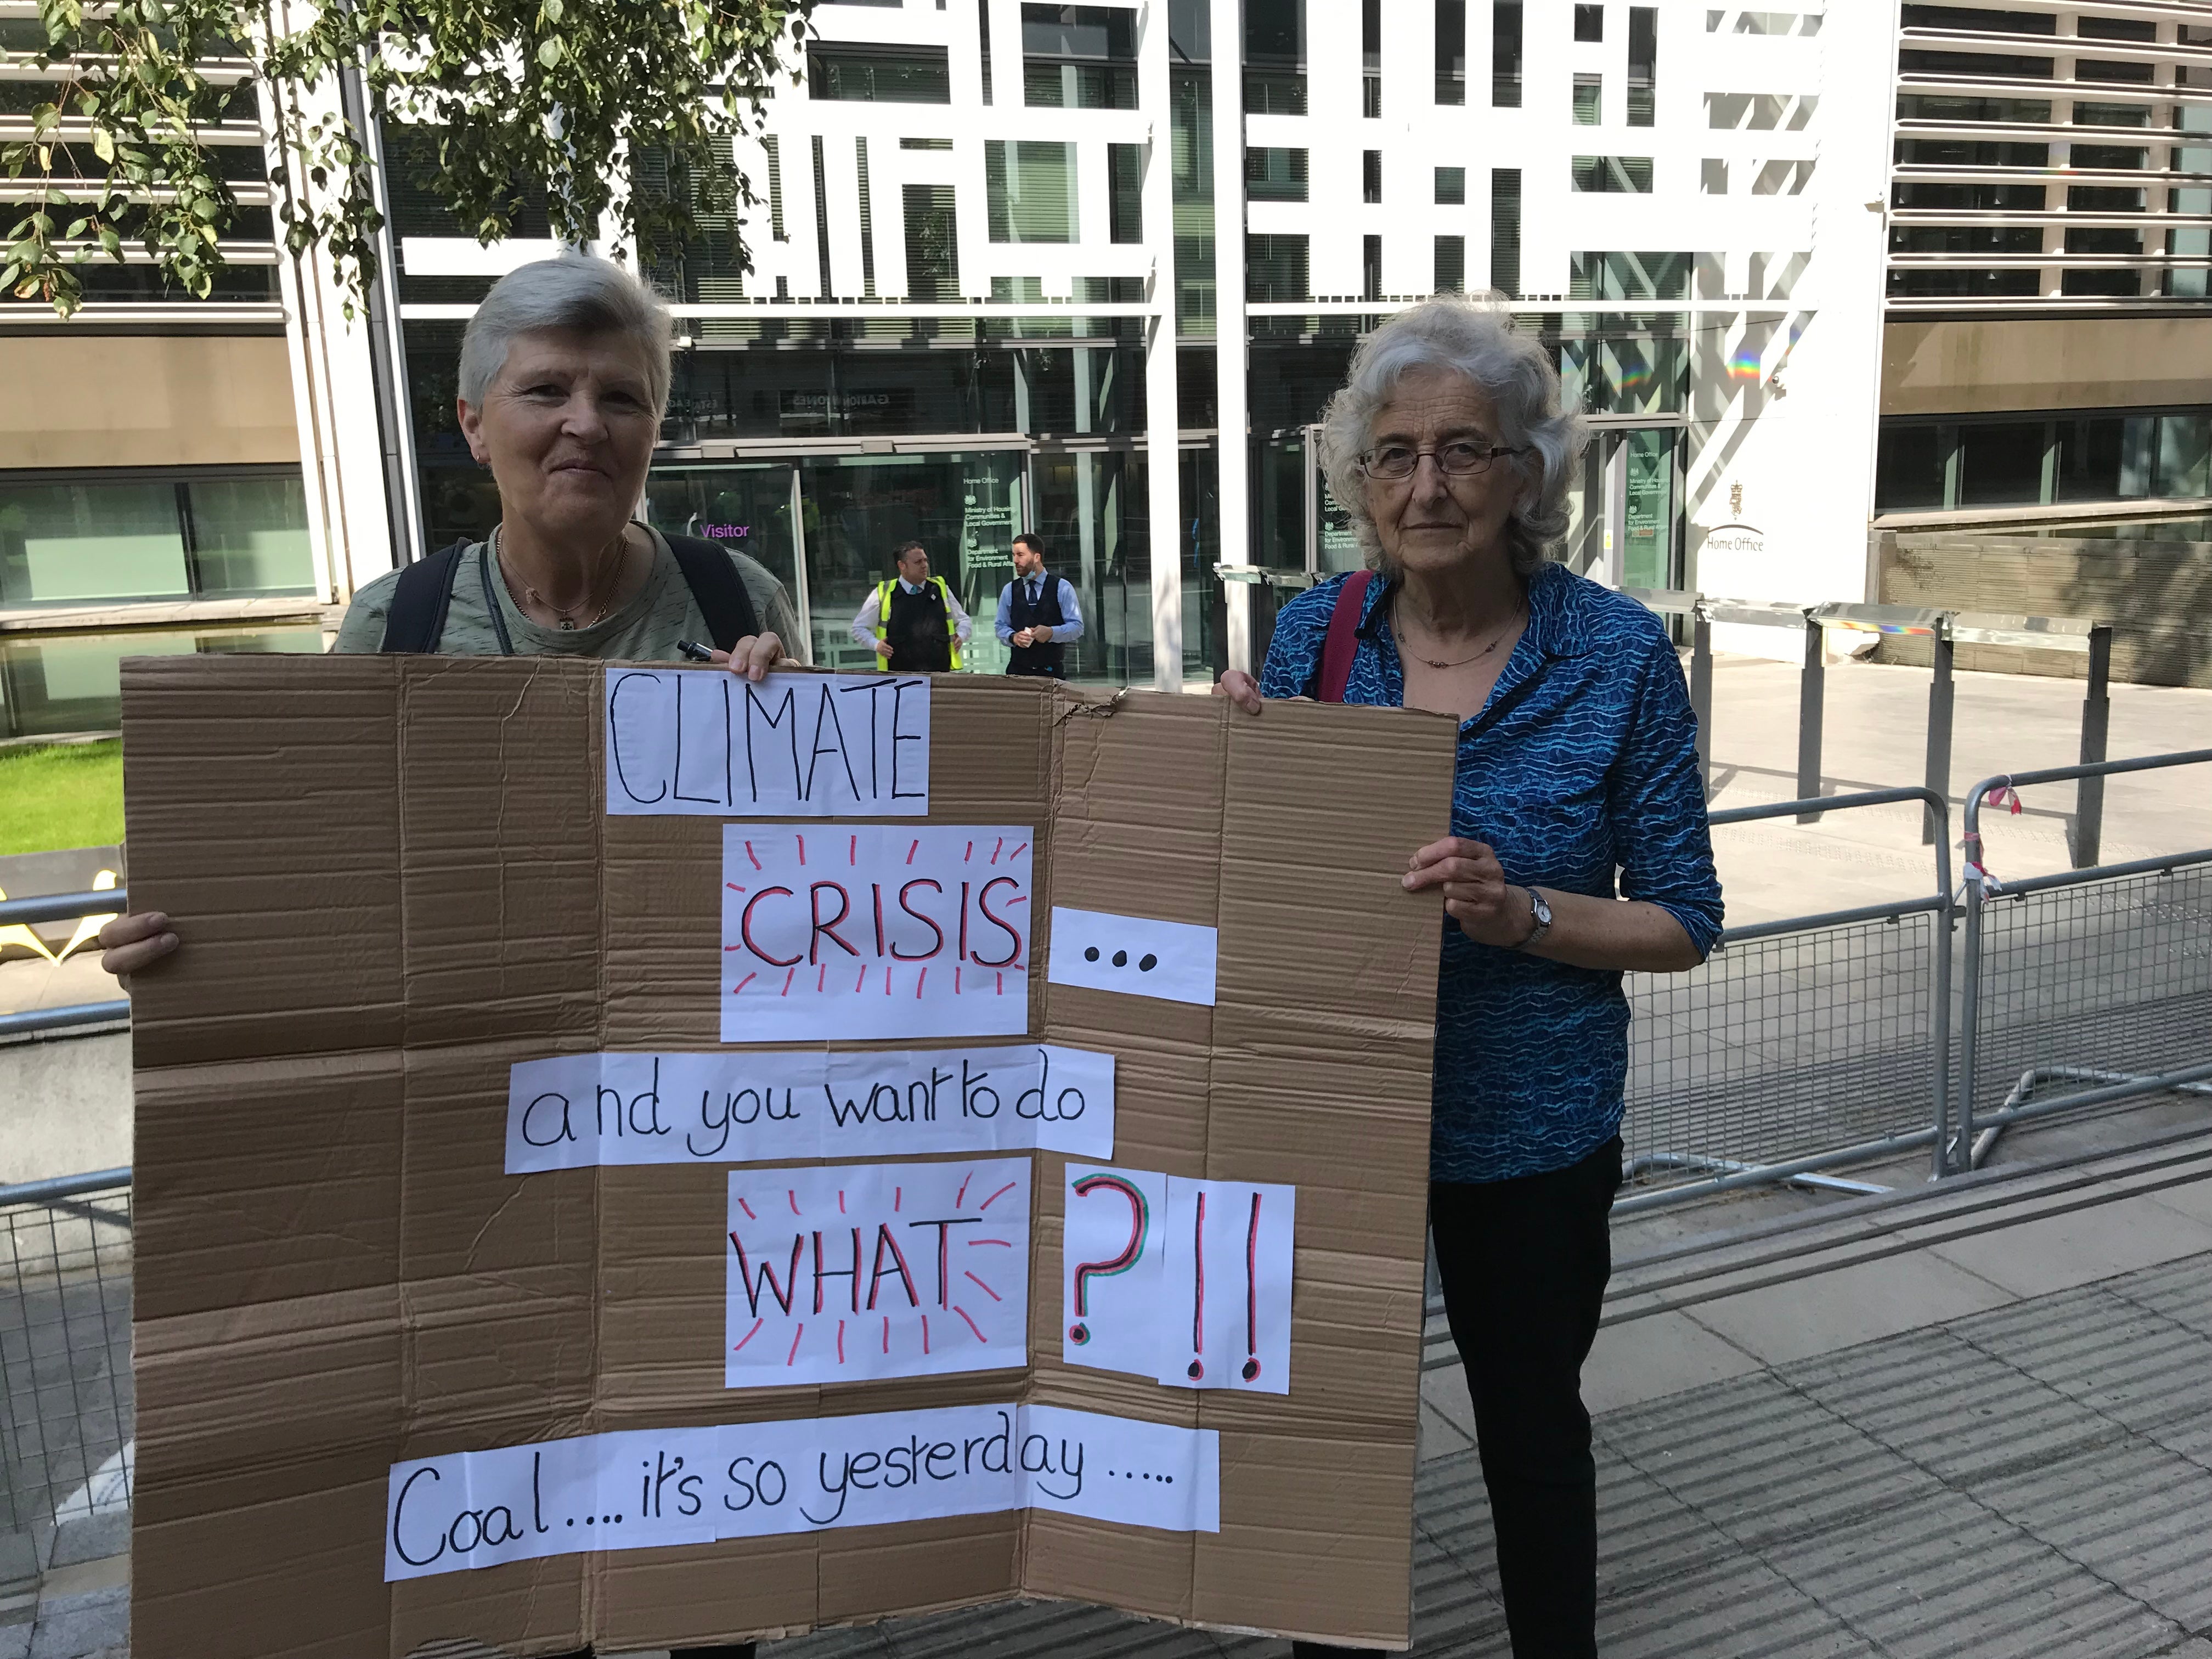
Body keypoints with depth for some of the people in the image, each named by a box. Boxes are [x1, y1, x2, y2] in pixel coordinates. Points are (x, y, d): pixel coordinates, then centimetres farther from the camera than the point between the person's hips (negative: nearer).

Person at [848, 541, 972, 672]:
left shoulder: (940, 589, 14)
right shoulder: (883, 593, 8)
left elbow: (964, 620, 25)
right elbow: (859, 628, 16)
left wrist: (961, 636, 4)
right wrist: (876, 644, -2)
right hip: (898, 674, -2)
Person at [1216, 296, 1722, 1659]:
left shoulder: (1619, 654, -13)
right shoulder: (1315, 632, -5)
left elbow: (1683, 921, -8)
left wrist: (1522, 912, -26)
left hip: (1529, 1125, -2)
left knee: (1531, 1422, 19)